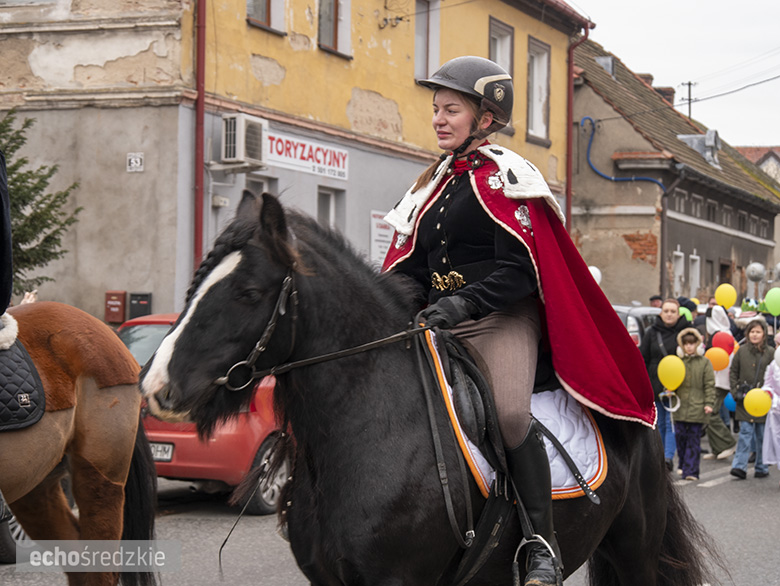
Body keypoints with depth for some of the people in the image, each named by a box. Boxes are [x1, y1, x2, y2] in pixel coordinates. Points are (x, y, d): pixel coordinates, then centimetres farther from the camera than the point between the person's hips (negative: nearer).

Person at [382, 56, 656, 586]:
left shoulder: (503, 177, -3)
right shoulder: (433, 185, 19)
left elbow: (520, 269, -12)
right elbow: (408, 266, 17)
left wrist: (463, 303, -25)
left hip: (502, 322, -7)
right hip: (439, 327, 8)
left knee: (510, 411, -32)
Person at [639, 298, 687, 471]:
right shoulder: (652, 333, 6)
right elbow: (643, 358, 9)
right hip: (655, 386, 3)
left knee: (672, 423, -7)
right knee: (659, 424, 10)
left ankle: (668, 456, -12)